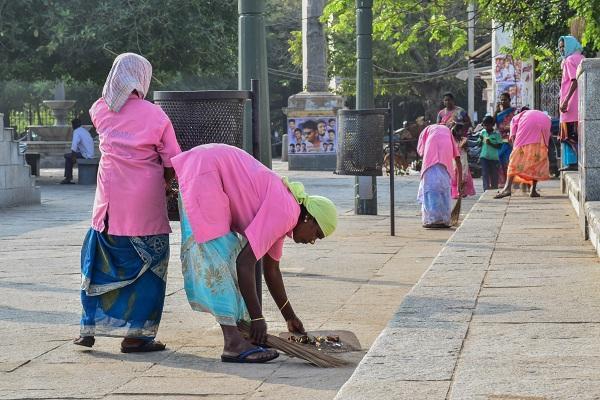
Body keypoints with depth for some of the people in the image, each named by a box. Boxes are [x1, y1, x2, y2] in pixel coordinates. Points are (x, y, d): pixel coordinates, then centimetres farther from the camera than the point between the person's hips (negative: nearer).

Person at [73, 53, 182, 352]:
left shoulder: (100, 111, 1)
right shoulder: (154, 115, -8)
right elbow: (172, 162, -4)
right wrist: (165, 185, 10)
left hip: (109, 202, 4)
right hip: (145, 203, -3)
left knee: (100, 260, 16)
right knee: (146, 264, 5)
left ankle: (90, 328, 18)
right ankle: (135, 334, 5)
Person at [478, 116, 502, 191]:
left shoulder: (497, 134, -4)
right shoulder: (483, 132, 6)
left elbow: (499, 146, -8)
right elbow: (479, 145, 11)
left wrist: (490, 143, -20)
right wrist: (481, 139, -9)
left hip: (494, 157, -2)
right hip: (484, 157, 2)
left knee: (494, 175, 6)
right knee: (485, 174, -7)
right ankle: (486, 189, -10)